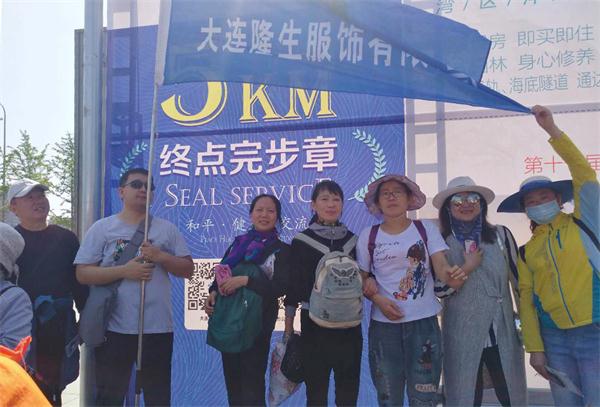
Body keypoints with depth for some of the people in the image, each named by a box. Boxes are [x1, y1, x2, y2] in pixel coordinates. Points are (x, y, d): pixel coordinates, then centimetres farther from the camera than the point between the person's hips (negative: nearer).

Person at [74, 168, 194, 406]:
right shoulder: (102, 228, 2)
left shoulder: (167, 229, 7)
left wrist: (161, 256, -12)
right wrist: (124, 271, -15)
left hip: (158, 328, 2)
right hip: (114, 328, -1)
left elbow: (188, 269, 5)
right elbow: (83, 274, -4)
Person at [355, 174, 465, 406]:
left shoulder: (426, 229, 2)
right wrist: (378, 299, -11)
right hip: (384, 325, 1)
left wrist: (451, 275, -31)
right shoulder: (368, 236, 3)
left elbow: (441, 267, -8)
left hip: (424, 322, -1)